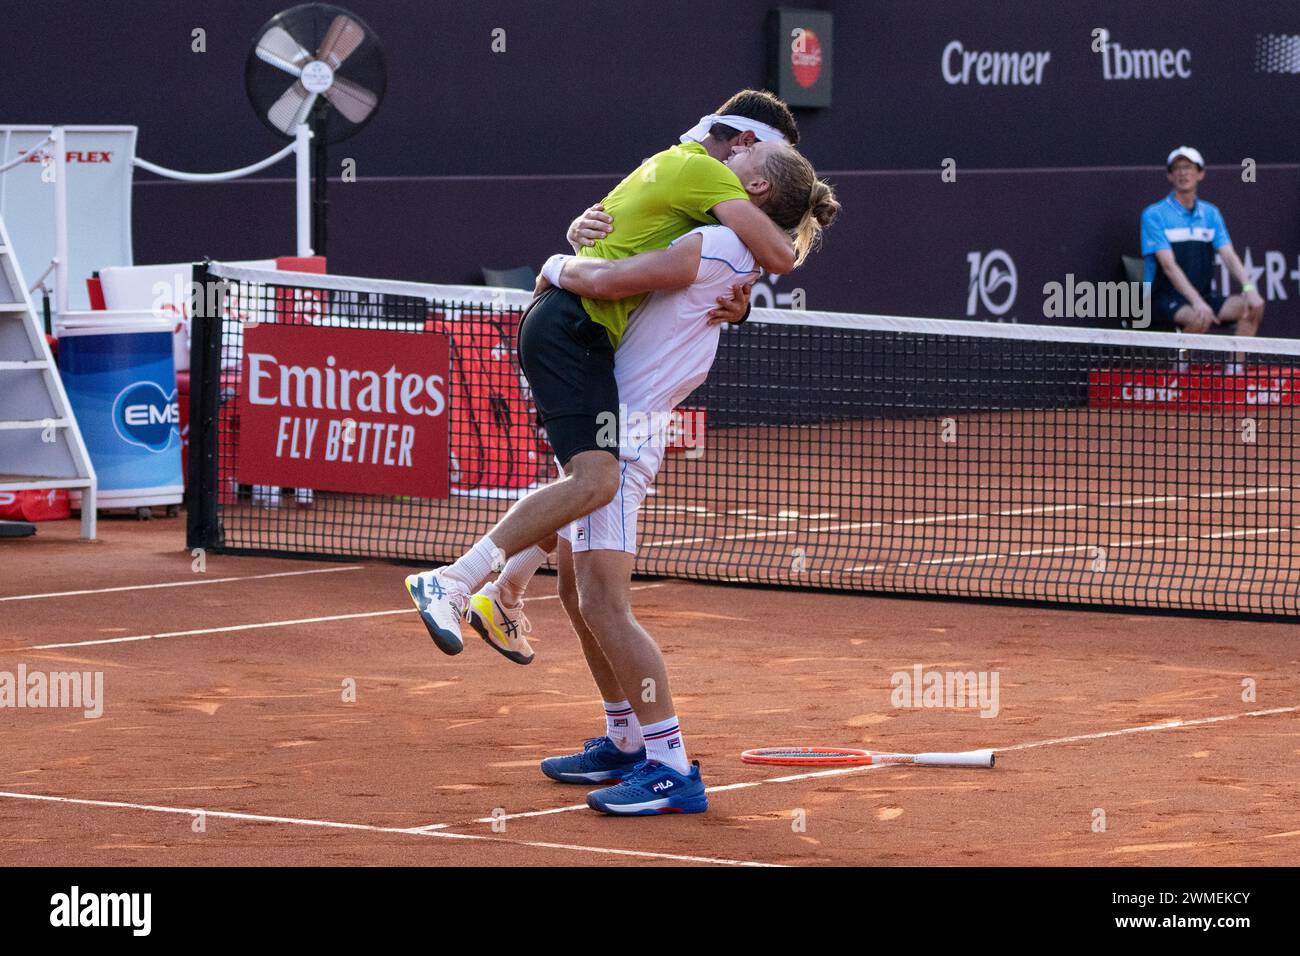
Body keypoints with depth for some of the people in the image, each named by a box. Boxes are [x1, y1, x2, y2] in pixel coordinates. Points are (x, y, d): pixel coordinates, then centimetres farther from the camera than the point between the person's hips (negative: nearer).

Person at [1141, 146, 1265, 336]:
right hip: (1163, 299, -6)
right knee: (1200, 318, -37)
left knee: (1254, 307, -17)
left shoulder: (1211, 214, 13)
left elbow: (1229, 256, 3)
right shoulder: (1153, 215, -6)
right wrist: (1196, 301, -30)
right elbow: (1168, 265, -16)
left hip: (1202, 297, 6)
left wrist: (1249, 288, -18)